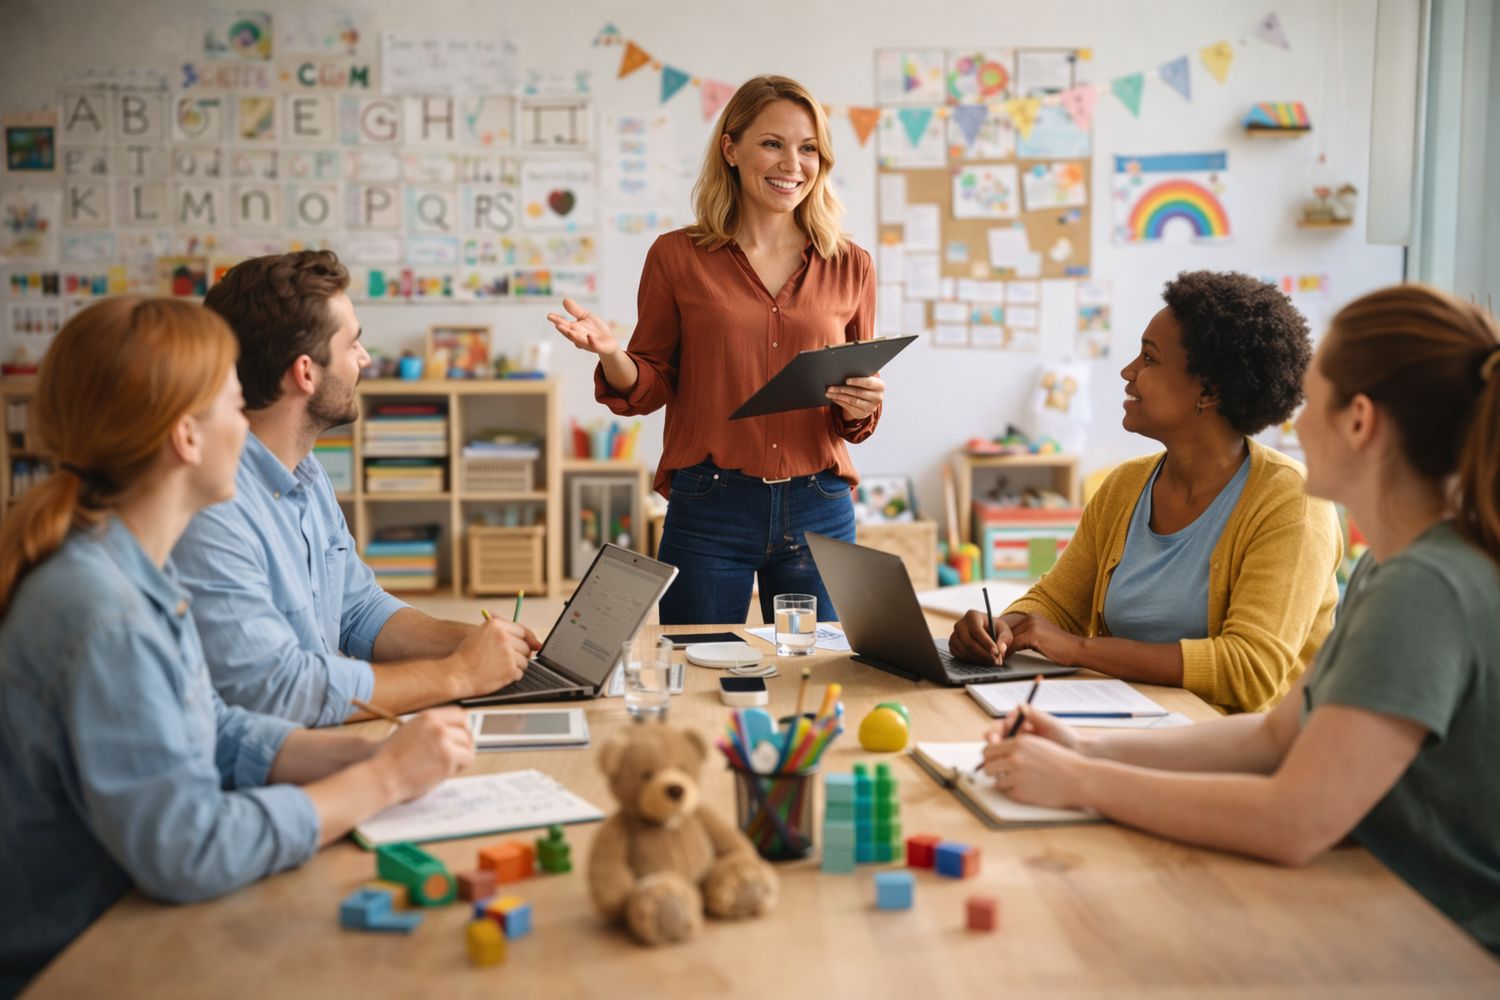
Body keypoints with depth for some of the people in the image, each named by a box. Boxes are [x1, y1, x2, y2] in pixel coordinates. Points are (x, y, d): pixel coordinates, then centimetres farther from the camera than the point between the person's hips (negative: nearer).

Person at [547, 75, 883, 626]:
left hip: (818, 515, 2)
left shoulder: (850, 265, 6)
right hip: (708, 512, -1)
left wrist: (861, 407, -10)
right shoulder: (677, 256, 1)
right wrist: (611, 355, -14)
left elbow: (857, 414, 12)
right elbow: (651, 388, 5)